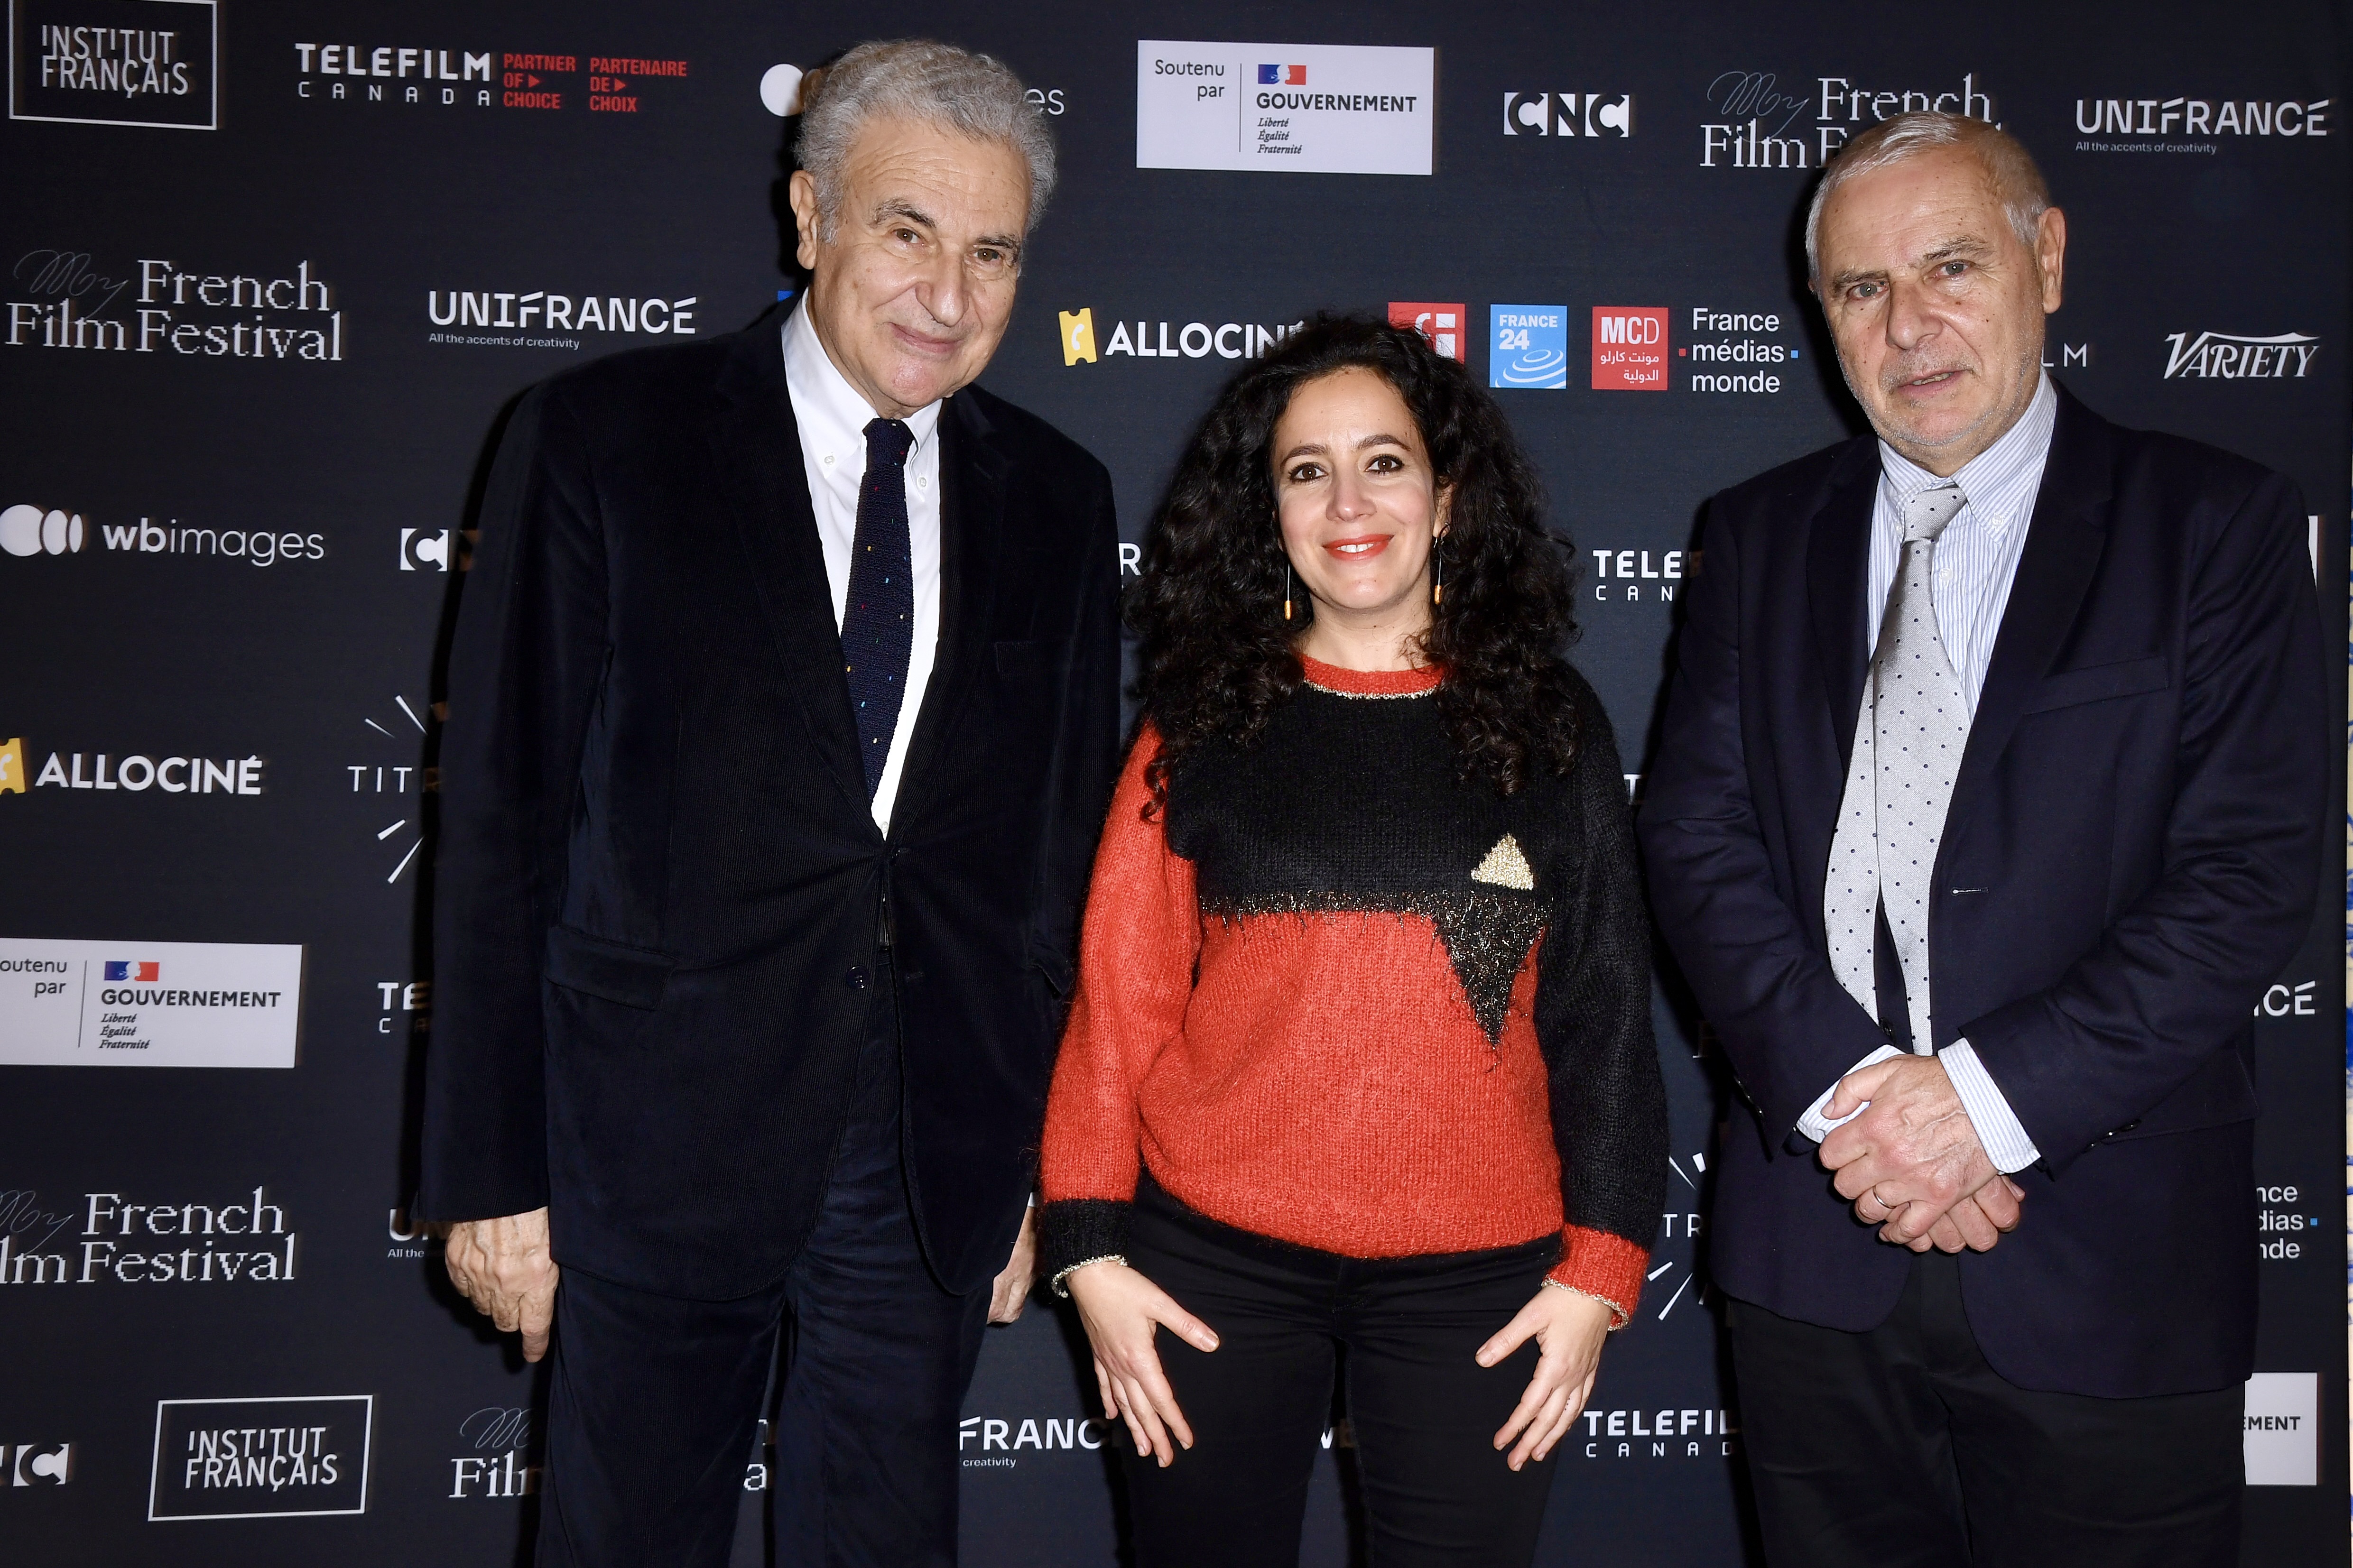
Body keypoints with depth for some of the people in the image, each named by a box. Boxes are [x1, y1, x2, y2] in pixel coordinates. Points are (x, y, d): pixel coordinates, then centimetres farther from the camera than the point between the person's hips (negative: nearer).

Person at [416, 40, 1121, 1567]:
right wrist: (493, 1170, -6)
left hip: (939, 1162, 3)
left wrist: (1043, 1163, 9)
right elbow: (505, 819, -5)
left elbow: (1067, 842, 9)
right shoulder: (600, 440, -4)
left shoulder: (1057, 501, 5)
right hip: (660, 1140, -2)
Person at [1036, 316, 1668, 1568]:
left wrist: (1597, 1269, -1)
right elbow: (1119, 994, 2)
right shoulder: (1203, 724, 3)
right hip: (1212, 1258, 0)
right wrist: (1088, 1245, -3)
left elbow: (1603, 1009, 4)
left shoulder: (1544, 725, 3)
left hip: (1475, 1275, 0)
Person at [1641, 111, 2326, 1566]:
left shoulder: (2219, 523, -1)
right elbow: (1699, 839, 0)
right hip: (1816, 1253, 3)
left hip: (2105, 1257, -2)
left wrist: (1988, 1098, -17)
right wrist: (1842, 1092, -13)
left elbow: (2251, 875, -9)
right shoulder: (1759, 537, 8)